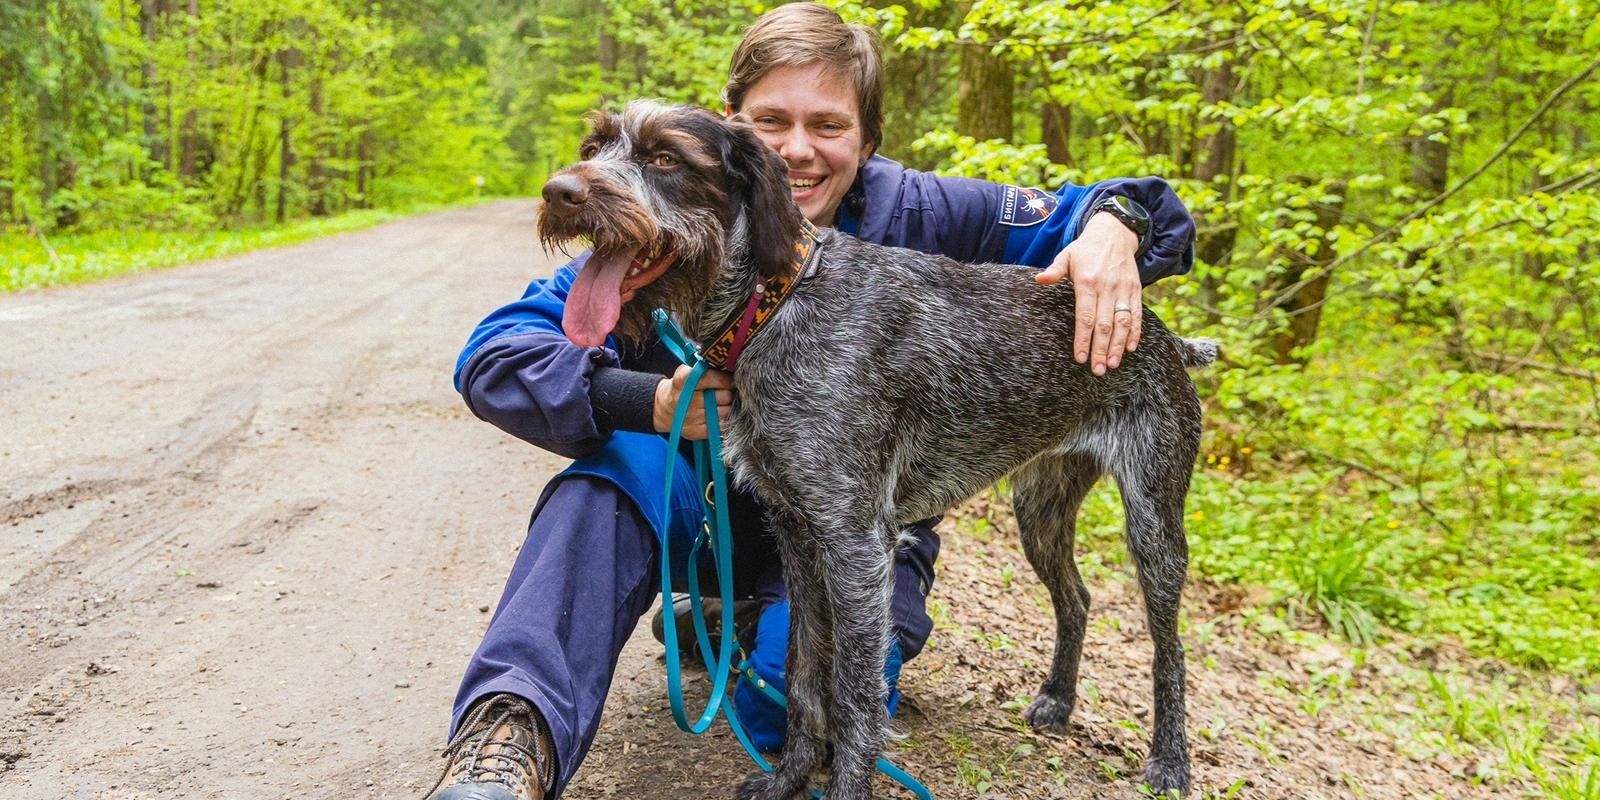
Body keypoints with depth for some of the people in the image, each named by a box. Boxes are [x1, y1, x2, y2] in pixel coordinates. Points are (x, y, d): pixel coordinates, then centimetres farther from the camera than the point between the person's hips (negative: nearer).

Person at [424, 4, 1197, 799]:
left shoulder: (918, 216, -16)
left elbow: (1090, 216, -7)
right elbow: (494, 355, -23)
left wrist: (1113, 225, -33)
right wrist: (650, 403, -41)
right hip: (708, 504, 0)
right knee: (619, 463, -31)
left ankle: (748, 625, 6)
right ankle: (515, 730, -37)